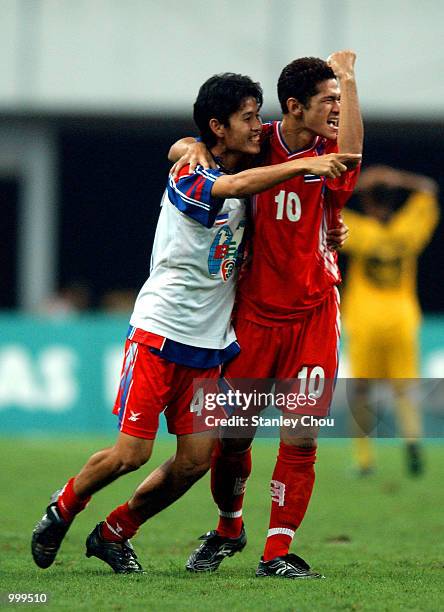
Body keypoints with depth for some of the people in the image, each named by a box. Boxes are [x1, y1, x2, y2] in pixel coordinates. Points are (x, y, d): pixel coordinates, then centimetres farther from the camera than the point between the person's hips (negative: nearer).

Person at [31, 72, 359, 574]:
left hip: (209, 345, 7)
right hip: (159, 333, -7)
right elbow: (234, 185, -34)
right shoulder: (188, 179, -12)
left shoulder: (251, 181, 10)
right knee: (132, 453, -9)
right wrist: (304, 165, -42)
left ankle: (114, 534, 18)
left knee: (195, 461, -1)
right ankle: (61, 510, 18)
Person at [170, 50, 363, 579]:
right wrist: (193, 147, -13)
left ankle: (277, 551, 2)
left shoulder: (328, 155, -3)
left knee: (301, 437, -7)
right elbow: (180, 149, 11)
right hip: (254, 312, 1)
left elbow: (349, 156, -28)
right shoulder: (258, 145, -1)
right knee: (233, 432, 4)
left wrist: (348, 79, -29)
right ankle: (228, 529, 29)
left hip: (313, 316, -1)